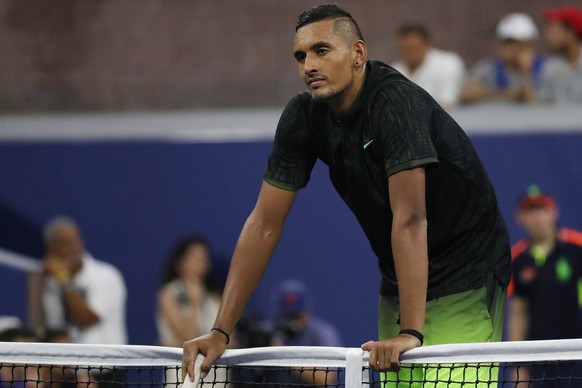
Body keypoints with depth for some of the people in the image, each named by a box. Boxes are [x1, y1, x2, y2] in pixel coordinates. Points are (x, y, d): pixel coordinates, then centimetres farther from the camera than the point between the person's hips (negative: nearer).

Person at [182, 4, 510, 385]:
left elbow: (410, 219, -33)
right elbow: (265, 225, -2)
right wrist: (221, 331, -8)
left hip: (465, 278, -6)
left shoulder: (396, 101, -26)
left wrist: (411, 332, -40)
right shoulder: (303, 117, -5)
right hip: (399, 280, 6)